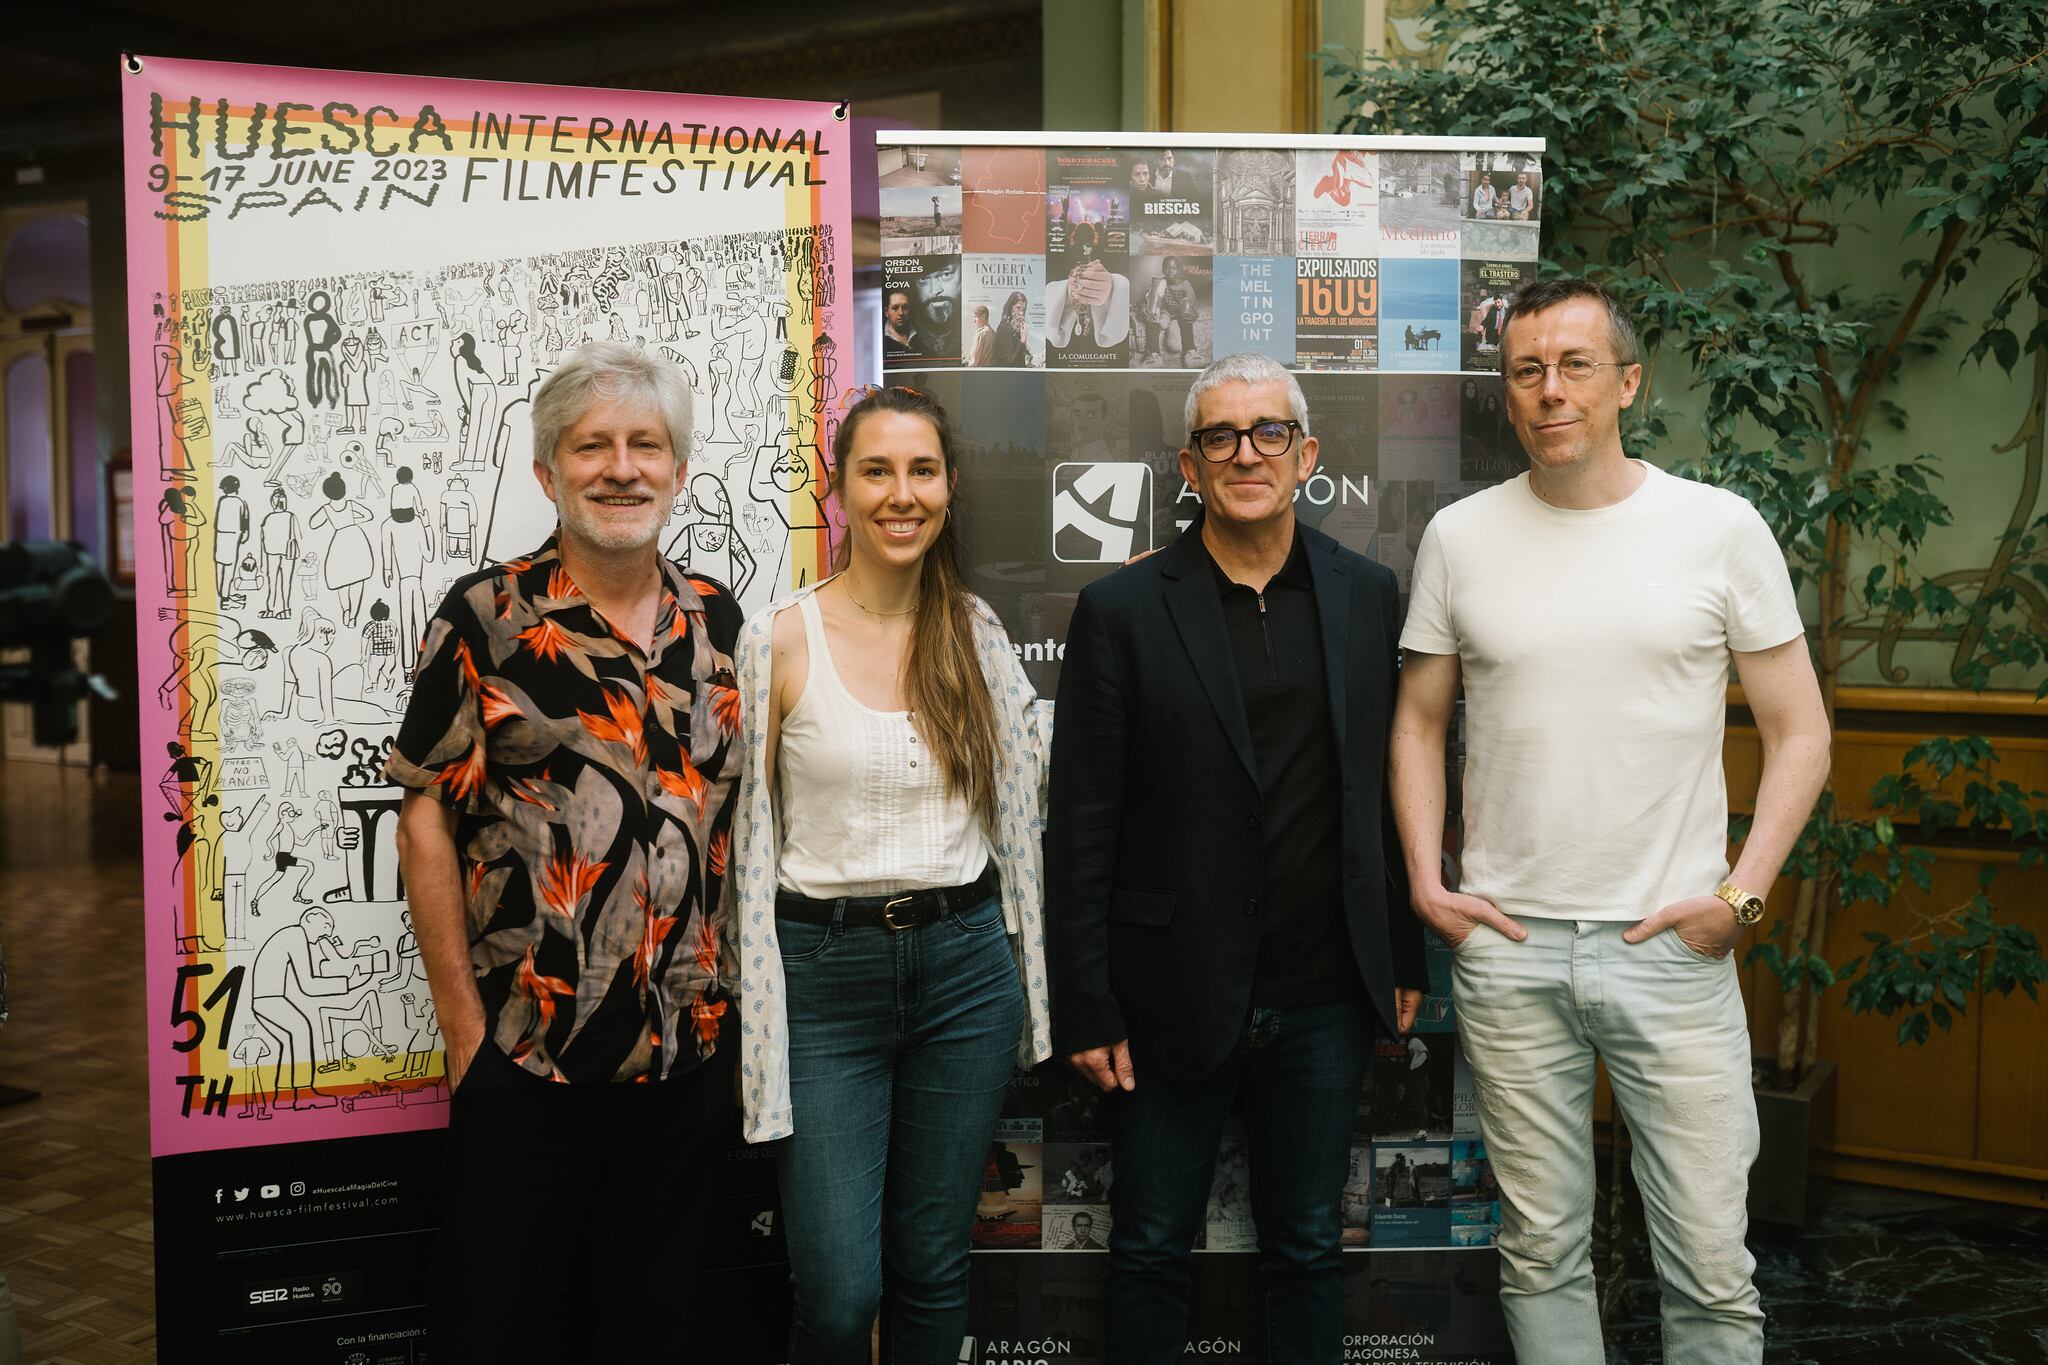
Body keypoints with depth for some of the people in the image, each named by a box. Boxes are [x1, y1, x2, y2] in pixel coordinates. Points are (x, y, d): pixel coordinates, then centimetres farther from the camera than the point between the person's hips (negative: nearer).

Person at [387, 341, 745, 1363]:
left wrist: (732, 991, 7)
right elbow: (425, 818, -6)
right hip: (525, 1055, -3)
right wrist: (464, 1023, -9)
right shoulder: (484, 618, -5)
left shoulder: (717, 620, 7)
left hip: (690, 1051, 4)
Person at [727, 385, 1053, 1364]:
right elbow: (744, 840, -2)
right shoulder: (778, 640, -6)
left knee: (933, 1271, 12)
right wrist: (747, 1015, -3)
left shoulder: (976, 632, 4)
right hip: (825, 971, -3)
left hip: (964, 967, 3)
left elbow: (1018, 799, 13)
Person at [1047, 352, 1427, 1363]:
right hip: (1175, 998, -2)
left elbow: (1392, 785, 9)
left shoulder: (1366, 595, 3)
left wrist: (1406, 958, 7)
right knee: (1151, 1253, 12)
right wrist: (1087, 1008, -8)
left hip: (1325, 1000, 3)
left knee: (1308, 1250, 16)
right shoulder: (1122, 610, -7)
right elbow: (1081, 824, -7)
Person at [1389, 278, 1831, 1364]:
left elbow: (1798, 732, 3)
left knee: (1711, 1265, 3)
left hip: (1673, 946, -1)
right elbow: (1420, 720, 12)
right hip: (1507, 947, 2)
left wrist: (1742, 895, -7)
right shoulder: (1461, 536, 4)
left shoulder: (1720, 528, -1)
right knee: (1540, 1252, 12)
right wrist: (1424, 881, 2)